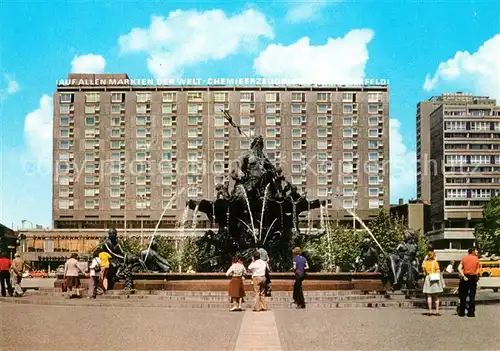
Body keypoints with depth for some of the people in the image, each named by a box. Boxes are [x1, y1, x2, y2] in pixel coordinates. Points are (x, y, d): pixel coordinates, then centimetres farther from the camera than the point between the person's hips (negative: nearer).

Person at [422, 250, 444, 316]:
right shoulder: (435, 262, -6)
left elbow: (424, 272, 6)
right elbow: (438, 272, -7)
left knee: (429, 296, 5)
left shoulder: (425, 263, 3)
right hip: (435, 279, -2)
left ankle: (430, 311, 2)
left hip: (428, 279, 2)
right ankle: (437, 311, 4)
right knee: (436, 297, 5)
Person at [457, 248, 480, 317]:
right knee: (472, 296, 4)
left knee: (463, 295, 9)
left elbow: (459, 268, -7)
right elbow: (477, 270, -5)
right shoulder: (476, 259, 0)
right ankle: (471, 313, 3)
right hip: (473, 278, -1)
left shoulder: (464, 258, 3)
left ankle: (462, 312, 10)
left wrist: (463, 276, -11)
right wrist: (476, 277, 7)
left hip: (465, 277, 1)